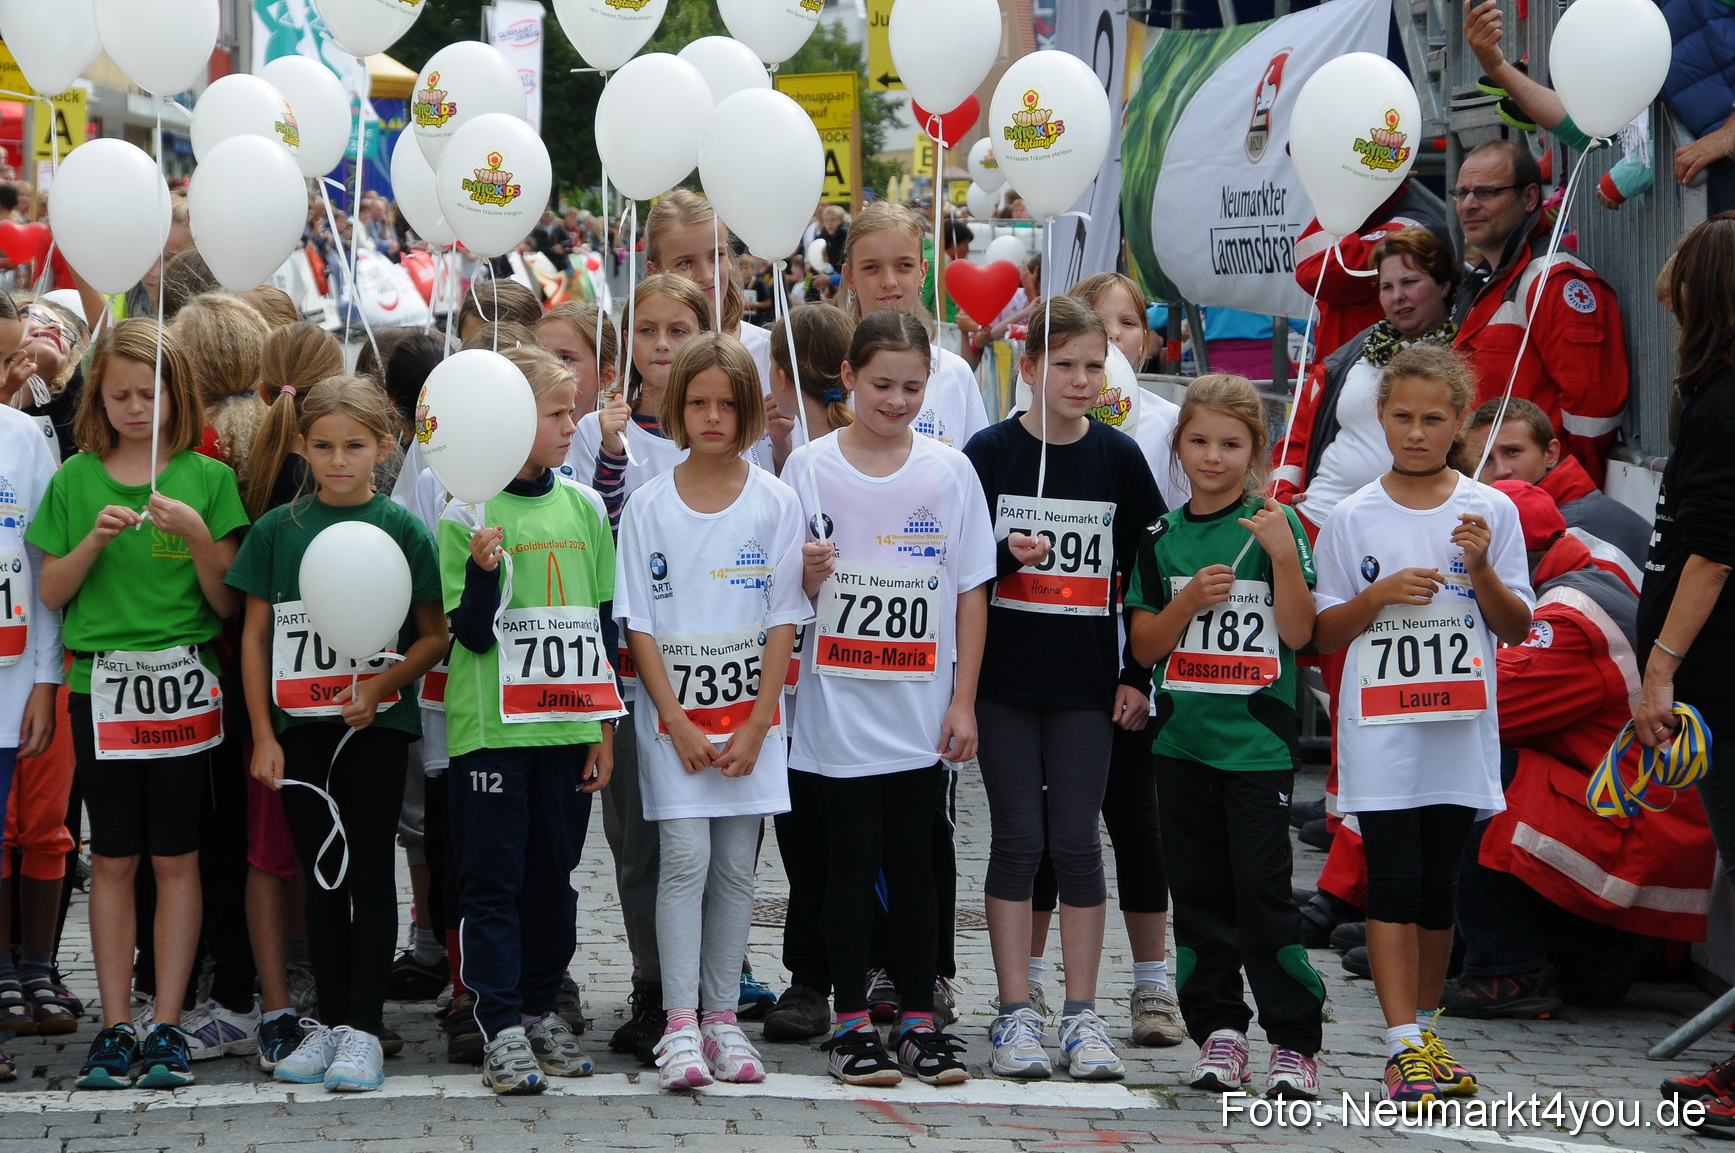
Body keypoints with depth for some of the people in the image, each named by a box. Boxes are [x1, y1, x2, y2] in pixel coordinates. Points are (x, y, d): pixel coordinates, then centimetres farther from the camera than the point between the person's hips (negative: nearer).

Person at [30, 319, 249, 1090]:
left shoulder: (207, 478, 2)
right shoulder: (76, 479, 5)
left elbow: (227, 602, 1)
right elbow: (52, 594, 5)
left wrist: (197, 535, -16)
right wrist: (94, 539, -11)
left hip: (182, 682, -1)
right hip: (100, 684, 1)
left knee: (175, 857, 1)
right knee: (113, 858, 4)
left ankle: (167, 1027, 5)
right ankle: (115, 1027, 8)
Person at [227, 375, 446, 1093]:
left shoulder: (401, 529, -2)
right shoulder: (278, 529, 5)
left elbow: (434, 635, -1)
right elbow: (255, 636, 8)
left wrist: (380, 684, -16)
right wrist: (263, 734, 4)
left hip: (376, 724, -3)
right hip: (300, 726, 3)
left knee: (369, 871, -1)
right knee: (321, 874, 9)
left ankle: (363, 1027, 1)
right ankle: (328, 1020, 16)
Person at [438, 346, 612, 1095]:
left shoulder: (583, 507, 8)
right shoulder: (468, 514, -7)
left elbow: (603, 621, 13)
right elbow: (472, 633, -8)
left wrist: (605, 725, 12)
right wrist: (484, 570, -27)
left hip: (567, 721, 5)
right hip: (492, 725, -5)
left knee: (553, 873, 10)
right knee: (492, 878, -2)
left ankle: (540, 1010, 21)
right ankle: (502, 1028, -1)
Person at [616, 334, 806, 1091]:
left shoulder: (774, 503, 2)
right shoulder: (649, 507, 1)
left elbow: (784, 621, 0)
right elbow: (639, 625, 0)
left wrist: (755, 726, -7)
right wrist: (679, 723, -8)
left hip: (749, 716, 1)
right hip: (673, 715, -1)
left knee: (735, 867, 4)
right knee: (685, 859, -10)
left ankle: (722, 1019, 10)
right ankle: (680, 1026, -10)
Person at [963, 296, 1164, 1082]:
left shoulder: (1119, 459, 4)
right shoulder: (989, 452, -1)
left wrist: (1138, 676, 3)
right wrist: (1007, 554, -18)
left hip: (1085, 680, 1)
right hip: (1004, 674, -1)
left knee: (1076, 840, -1)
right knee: (1018, 837, 0)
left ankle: (1082, 1017, 5)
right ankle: (1016, 1016, 4)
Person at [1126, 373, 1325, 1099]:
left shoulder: (1276, 524, 0)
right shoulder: (1162, 537, 9)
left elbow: (1298, 632, -5)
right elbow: (1144, 645, 7)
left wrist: (1283, 555, -17)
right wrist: (1189, 600, -10)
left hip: (1257, 738, -4)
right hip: (1182, 737, 4)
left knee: (1263, 887, -9)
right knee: (1199, 889, 6)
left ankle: (1293, 1040, -4)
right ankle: (1219, 1028, 15)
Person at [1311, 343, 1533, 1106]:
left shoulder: (1490, 512, 4)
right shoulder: (1352, 519, 2)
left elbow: (1515, 628, 5)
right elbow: (1321, 635, 3)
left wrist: (1482, 571, -12)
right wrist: (1380, 595, -13)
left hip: (1460, 727, 2)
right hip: (1380, 727, -2)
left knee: (1439, 886, 8)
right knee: (1394, 880, -8)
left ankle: (1425, 1032, 20)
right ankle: (1403, 1046, -10)